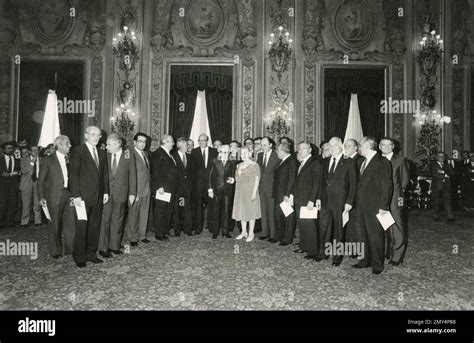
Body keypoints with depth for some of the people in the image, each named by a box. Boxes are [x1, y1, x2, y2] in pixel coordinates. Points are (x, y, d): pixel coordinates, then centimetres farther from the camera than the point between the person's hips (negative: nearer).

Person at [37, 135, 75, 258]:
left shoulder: (70, 159, 10)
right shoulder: (47, 160, -1)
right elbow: (41, 180, -1)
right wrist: (41, 197, -8)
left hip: (69, 195, 4)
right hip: (54, 196, -3)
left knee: (71, 223, 2)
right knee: (54, 225, 6)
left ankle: (69, 249, 15)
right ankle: (55, 251, 20)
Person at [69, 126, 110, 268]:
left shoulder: (102, 153, 14)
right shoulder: (78, 151, -4)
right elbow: (73, 174, -8)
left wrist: (106, 192, 9)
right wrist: (76, 195, -13)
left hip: (98, 197, 6)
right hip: (84, 196, -5)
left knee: (95, 227, 9)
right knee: (82, 227, -1)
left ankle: (91, 253, 20)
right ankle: (79, 256, 12)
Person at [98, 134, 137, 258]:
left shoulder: (129, 156, -2)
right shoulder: (106, 155, 3)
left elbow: (132, 175, 0)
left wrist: (132, 193, -3)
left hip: (121, 193, -1)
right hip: (106, 192, 1)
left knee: (117, 220, 9)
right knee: (105, 220, 1)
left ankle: (114, 246, 21)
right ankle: (103, 248, 11)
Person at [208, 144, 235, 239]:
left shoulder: (231, 163, 9)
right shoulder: (215, 162, 3)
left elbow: (233, 175, 13)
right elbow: (210, 176, 0)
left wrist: (232, 180, -10)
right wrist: (210, 188, -6)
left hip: (227, 190, 2)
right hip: (216, 189, -1)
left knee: (226, 211, 6)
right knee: (215, 211, 3)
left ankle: (225, 231, 16)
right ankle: (215, 231, 13)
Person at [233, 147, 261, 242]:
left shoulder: (254, 165, -6)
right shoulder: (239, 165, 13)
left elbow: (257, 179, -10)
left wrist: (254, 192, -16)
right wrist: (233, 180, 4)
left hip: (250, 191, -6)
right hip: (240, 191, 6)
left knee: (251, 211, 1)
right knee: (241, 211, 10)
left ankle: (251, 233, 10)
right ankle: (244, 232, 22)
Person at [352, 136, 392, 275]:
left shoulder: (382, 162, -9)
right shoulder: (363, 162, 15)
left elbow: (387, 186, -12)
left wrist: (383, 206, -15)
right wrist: (356, 203, 10)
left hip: (374, 207, -7)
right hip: (361, 206, 8)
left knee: (375, 236, 2)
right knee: (364, 235, 14)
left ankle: (377, 264, 15)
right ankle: (366, 260, 26)